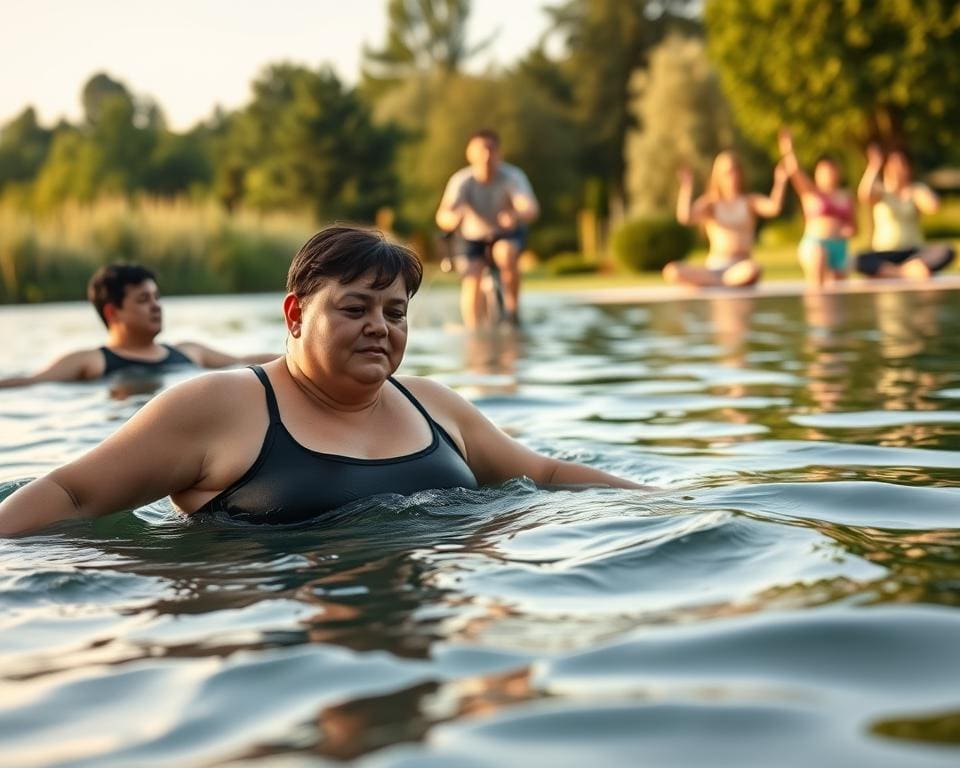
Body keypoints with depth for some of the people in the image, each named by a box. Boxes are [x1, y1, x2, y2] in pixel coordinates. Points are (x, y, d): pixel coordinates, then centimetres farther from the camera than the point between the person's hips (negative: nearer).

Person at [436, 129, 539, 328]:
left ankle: (512, 306, -10)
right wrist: (452, 218, -58)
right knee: (471, 281, -18)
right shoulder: (462, 181, -23)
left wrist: (517, 215, -63)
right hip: (474, 236, 1)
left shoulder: (512, 176, -24)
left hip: (508, 233, -1)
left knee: (505, 254, -32)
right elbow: (442, 218, -33)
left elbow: (531, 208, -39)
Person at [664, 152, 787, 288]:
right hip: (713, 267, 1)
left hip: (740, 268, -1)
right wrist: (686, 187, -15)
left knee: (752, 269, -41)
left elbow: (773, 208, -8)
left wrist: (780, 183, -18)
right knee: (671, 271, -27)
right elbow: (684, 217, -9)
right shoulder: (709, 204, 10)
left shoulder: (750, 202, 12)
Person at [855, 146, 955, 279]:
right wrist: (873, 166, -27)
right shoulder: (880, 190, 4)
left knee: (946, 251, -29)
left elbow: (933, 207, -11)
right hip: (885, 254, -2)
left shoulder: (917, 189, 9)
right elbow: (864, 196, -21)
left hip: (914, 252, 2)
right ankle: (911, 273, -37)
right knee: (860, 260, -36)